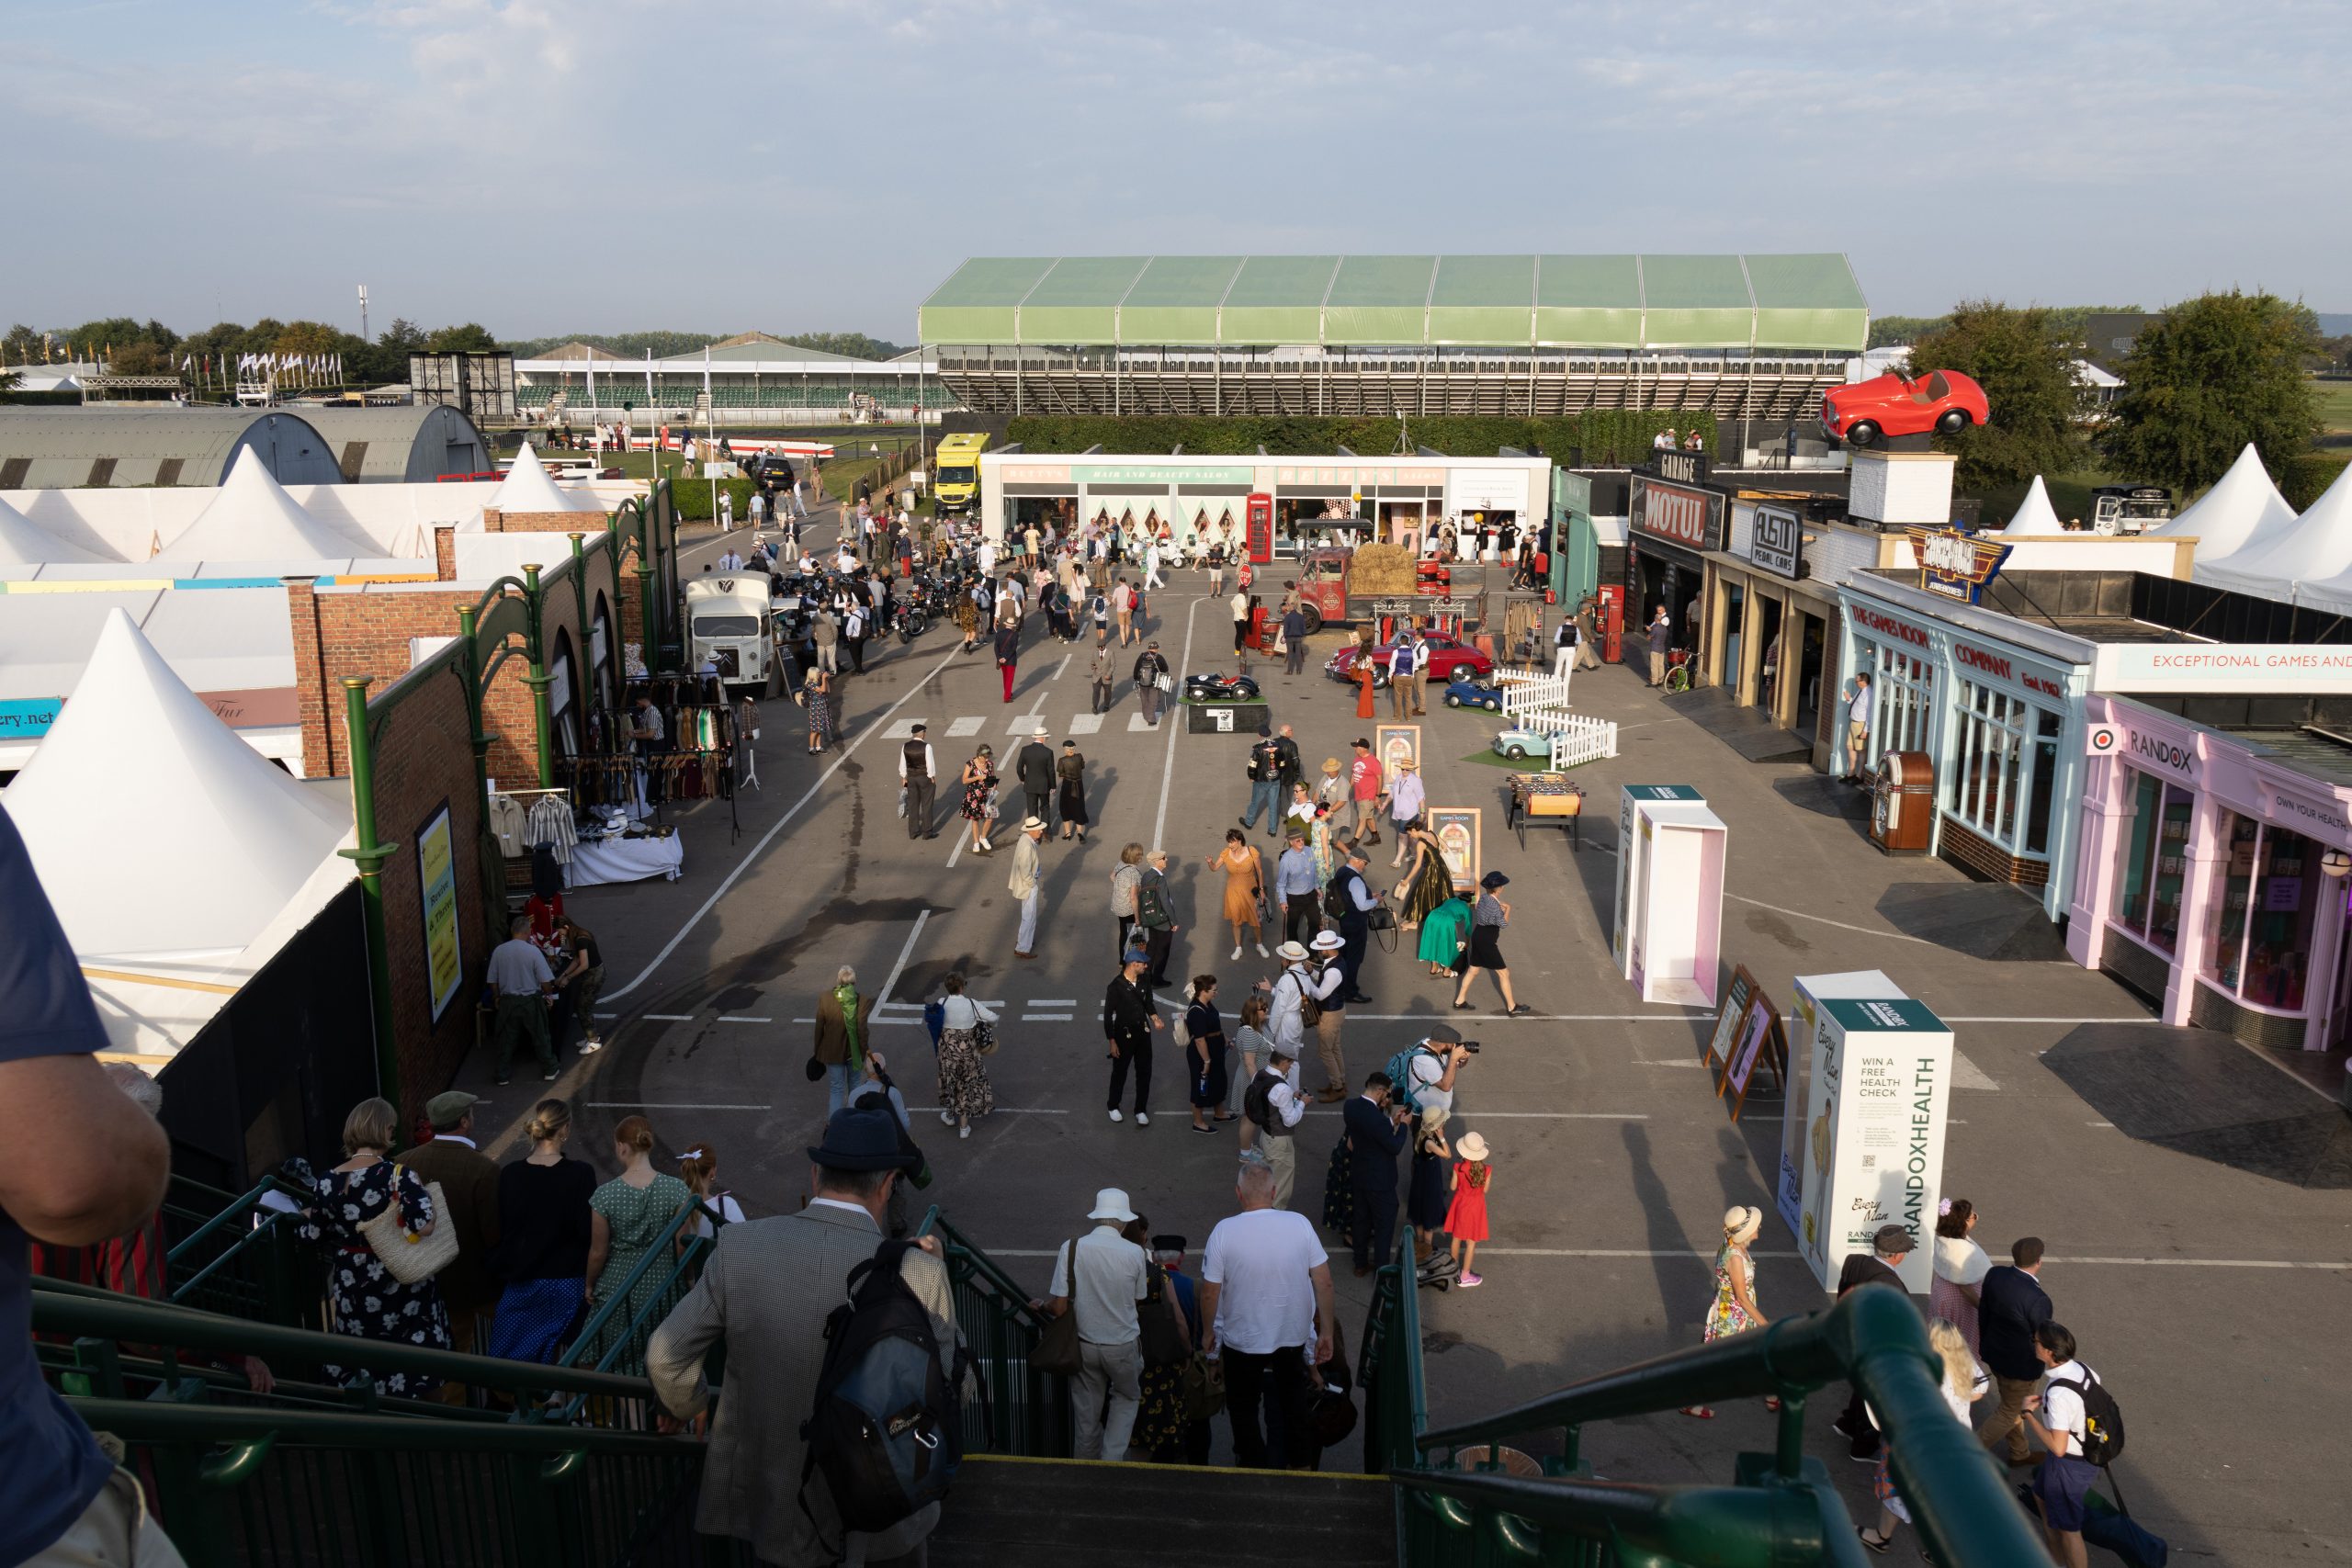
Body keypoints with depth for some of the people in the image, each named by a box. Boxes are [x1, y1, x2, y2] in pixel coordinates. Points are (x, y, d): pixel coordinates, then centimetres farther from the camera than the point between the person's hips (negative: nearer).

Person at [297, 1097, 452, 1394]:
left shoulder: (329, 1181, -5)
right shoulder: (399, 1175, -19)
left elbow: (314, 1236, 5)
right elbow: (424, 1226, -29)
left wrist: (304, 1217, 24)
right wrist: (435, 1200, -11)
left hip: (353, 1290, 4)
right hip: (400, 1289, -4)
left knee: (363, 1373, 21)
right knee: (415, 1372, 12)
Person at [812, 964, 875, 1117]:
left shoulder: (825, 999, -12)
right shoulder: (863, 1000, -16)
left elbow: (819, 1028, -4)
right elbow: (862, 1030, -14)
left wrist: (817, 1051, 9)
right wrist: (864, 1054, -5)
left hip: (833, 1051, 0)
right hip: (854, 1051, 0)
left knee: (836, 1089, 9)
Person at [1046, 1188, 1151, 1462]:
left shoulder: (1071, 1248, -15)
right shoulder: (1135, 1253, -15)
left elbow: (1059, 1307, -14)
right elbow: (1138, 1300, 0)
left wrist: (1042, 1304, 8)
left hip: (1084, 1345, 1)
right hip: (1123, 1345, -1)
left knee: (1086, 1417, 19)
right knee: (1127, 1398, 24)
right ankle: (1112, 1459, 13)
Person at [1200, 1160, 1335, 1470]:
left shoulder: (1224, 1231, -20)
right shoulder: (1300, 1224, -14)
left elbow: (1210, 1293, -15)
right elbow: (1324, 1282, -10)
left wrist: (1209, 1332, 3)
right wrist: (1326, 1332, 2)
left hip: (1242, 1340, -3)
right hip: (1293, 1336, 3)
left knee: (1243, 1408, 23)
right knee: (1292, 1399, 29)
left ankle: (1254, 1465, 36)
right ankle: (1290, 1460, 45)